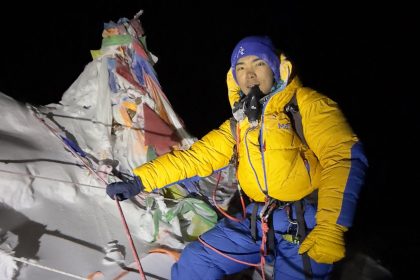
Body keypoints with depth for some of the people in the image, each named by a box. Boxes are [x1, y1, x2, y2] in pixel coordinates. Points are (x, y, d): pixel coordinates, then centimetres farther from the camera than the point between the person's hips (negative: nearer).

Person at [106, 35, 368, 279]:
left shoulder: (306, 104, -5)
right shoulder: (239, 124, 12)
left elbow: (344, 157, -16)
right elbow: (195, 156, 11)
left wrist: (331, 228, -28)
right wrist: (139, 181, 4)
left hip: (306, 223, -4)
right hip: (259, 221, 5)